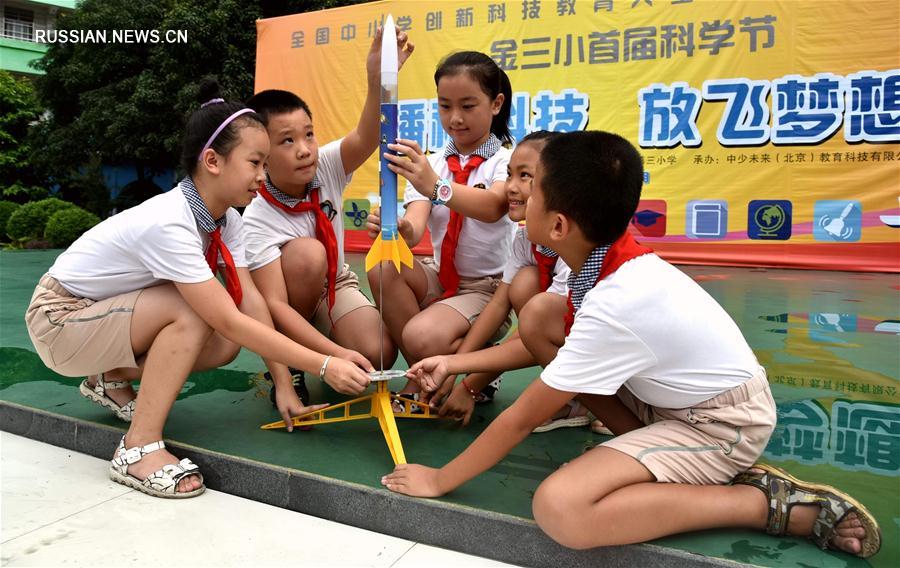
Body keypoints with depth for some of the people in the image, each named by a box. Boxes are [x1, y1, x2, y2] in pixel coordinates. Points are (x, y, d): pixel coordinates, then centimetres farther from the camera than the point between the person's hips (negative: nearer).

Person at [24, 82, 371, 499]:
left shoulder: (225, 217, -9)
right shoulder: (169, 223, -33)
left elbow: (251, 302, -13)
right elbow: (232, 321, -35)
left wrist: (284, 386, -17)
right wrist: (323, 366, -35)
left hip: (108, 313, 8)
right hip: (59, 318, -7)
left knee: (224, 344, -12)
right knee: (193, 314, -30)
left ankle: (113, 378, 10)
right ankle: (139, 449, -20)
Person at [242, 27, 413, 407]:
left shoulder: (326, 168, -17)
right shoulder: (256, 220, -27)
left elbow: (366, 138, -38)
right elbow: (274, 306, -34)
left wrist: (378, 79, -57)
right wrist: (337, 353, -44)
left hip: (336, 287, 3)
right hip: (290, 308, -3)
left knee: (378, 354, -25)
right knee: (306, 253, -35)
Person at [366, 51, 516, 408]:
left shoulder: (505, 161, -7)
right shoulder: (430, 165, 4)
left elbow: (493, 208, -32)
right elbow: (416, 227, -14)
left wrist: (438, 186, -50)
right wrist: (399, 230, -39)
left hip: (488, 286, -5)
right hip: (440, 277, 5)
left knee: (423, 338, -30)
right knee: (383, 267, -24)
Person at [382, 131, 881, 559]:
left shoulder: (613, 307, -31)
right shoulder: (600, 255, -8)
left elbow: (522, 419, -22)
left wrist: (440, 479, -9)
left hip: (727, 422, -9)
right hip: (680, 394, 9)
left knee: (558, 507, -28)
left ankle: (769, 501, -11)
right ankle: (662, 457, 3)